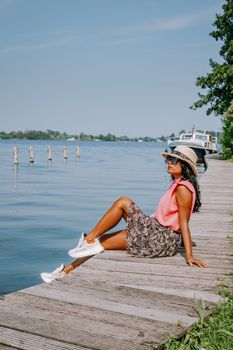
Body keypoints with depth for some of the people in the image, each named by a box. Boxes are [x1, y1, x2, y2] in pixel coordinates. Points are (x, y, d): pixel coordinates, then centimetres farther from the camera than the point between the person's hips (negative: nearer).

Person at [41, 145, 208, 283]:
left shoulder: (183, 188, -15)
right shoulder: (177, 185, 14)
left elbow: (184, 223, -19)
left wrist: (189, 256, -18)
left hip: (161, 239, -9)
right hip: (157, 234, 9)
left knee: (123, 202, -14)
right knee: (102, 241, 6)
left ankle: (89, 239, -7)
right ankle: (66, 271, 14)